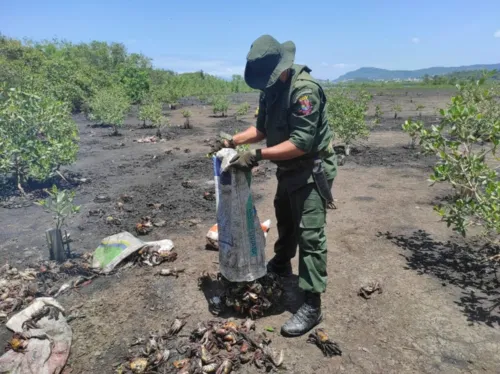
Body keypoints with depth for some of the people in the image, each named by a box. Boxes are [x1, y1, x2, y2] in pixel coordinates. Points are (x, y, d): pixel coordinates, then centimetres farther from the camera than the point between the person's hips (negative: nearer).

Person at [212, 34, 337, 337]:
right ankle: (281, 264, 50)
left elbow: (301, 143, -30)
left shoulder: (305, 89, -25)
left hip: (312, 170, -9)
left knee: (310, 234, -8)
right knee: (284, 218, 25)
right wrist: (233, 141, -2)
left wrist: (257, 156, -32)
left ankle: (312, 306, 1)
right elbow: (262, 128, 12)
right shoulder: (271, 90, 4)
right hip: (289, 169, 9)